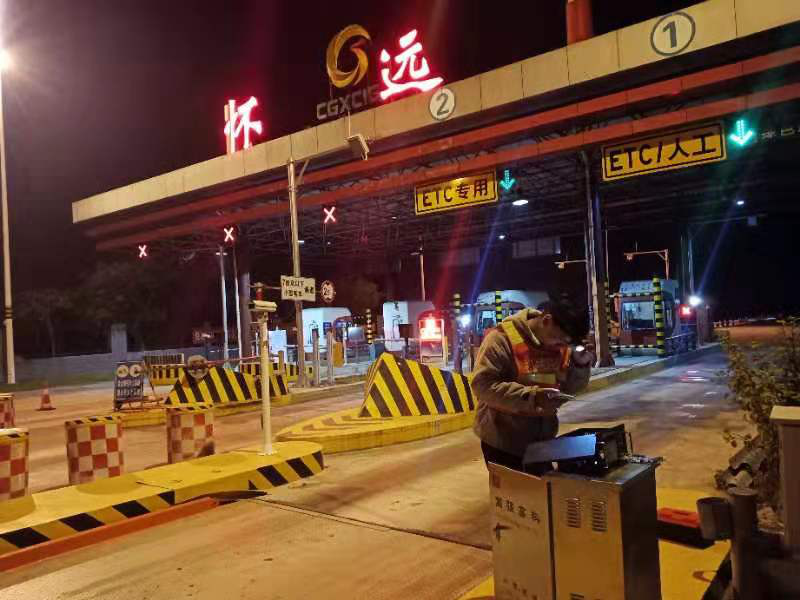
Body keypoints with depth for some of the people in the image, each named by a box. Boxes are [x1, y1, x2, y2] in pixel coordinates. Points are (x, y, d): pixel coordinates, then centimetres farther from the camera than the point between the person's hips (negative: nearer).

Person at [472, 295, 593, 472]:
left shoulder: (559, 345, 1)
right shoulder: (502, 337, -19)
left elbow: (567, 389, 8)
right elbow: (483, 384, -27)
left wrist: (581, 365, -11)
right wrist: (532, 397, -33)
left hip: (542, 441, 6)